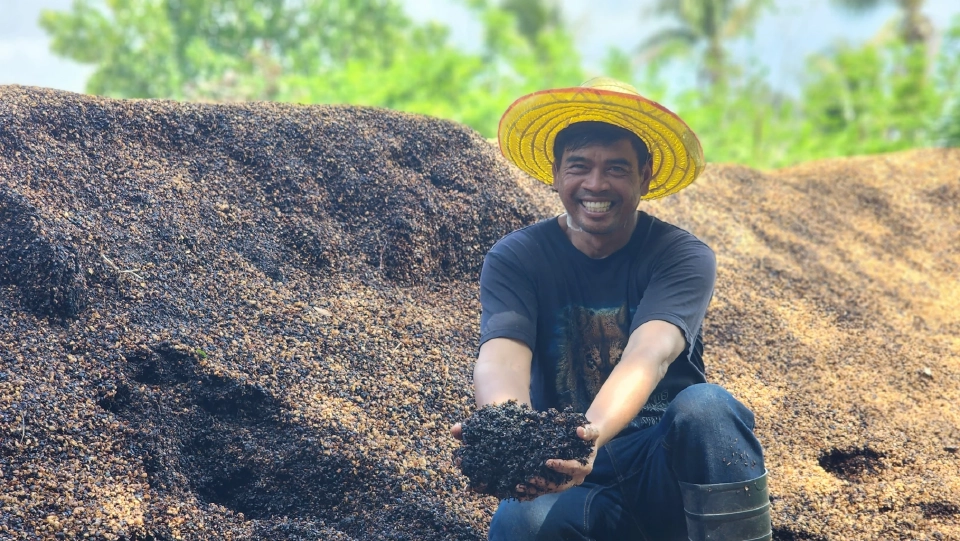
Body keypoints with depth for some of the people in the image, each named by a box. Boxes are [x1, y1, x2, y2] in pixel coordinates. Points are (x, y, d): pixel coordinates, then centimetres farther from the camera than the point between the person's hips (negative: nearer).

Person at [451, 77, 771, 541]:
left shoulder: (683, 258, -5)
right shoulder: (514, 259, -2)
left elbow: (649, 356, -25)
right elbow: (500, 358, -21)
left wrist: (593, 432, -48)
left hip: (665, 464, 0)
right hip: (568, 473, 0)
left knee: (706, 405, -33)